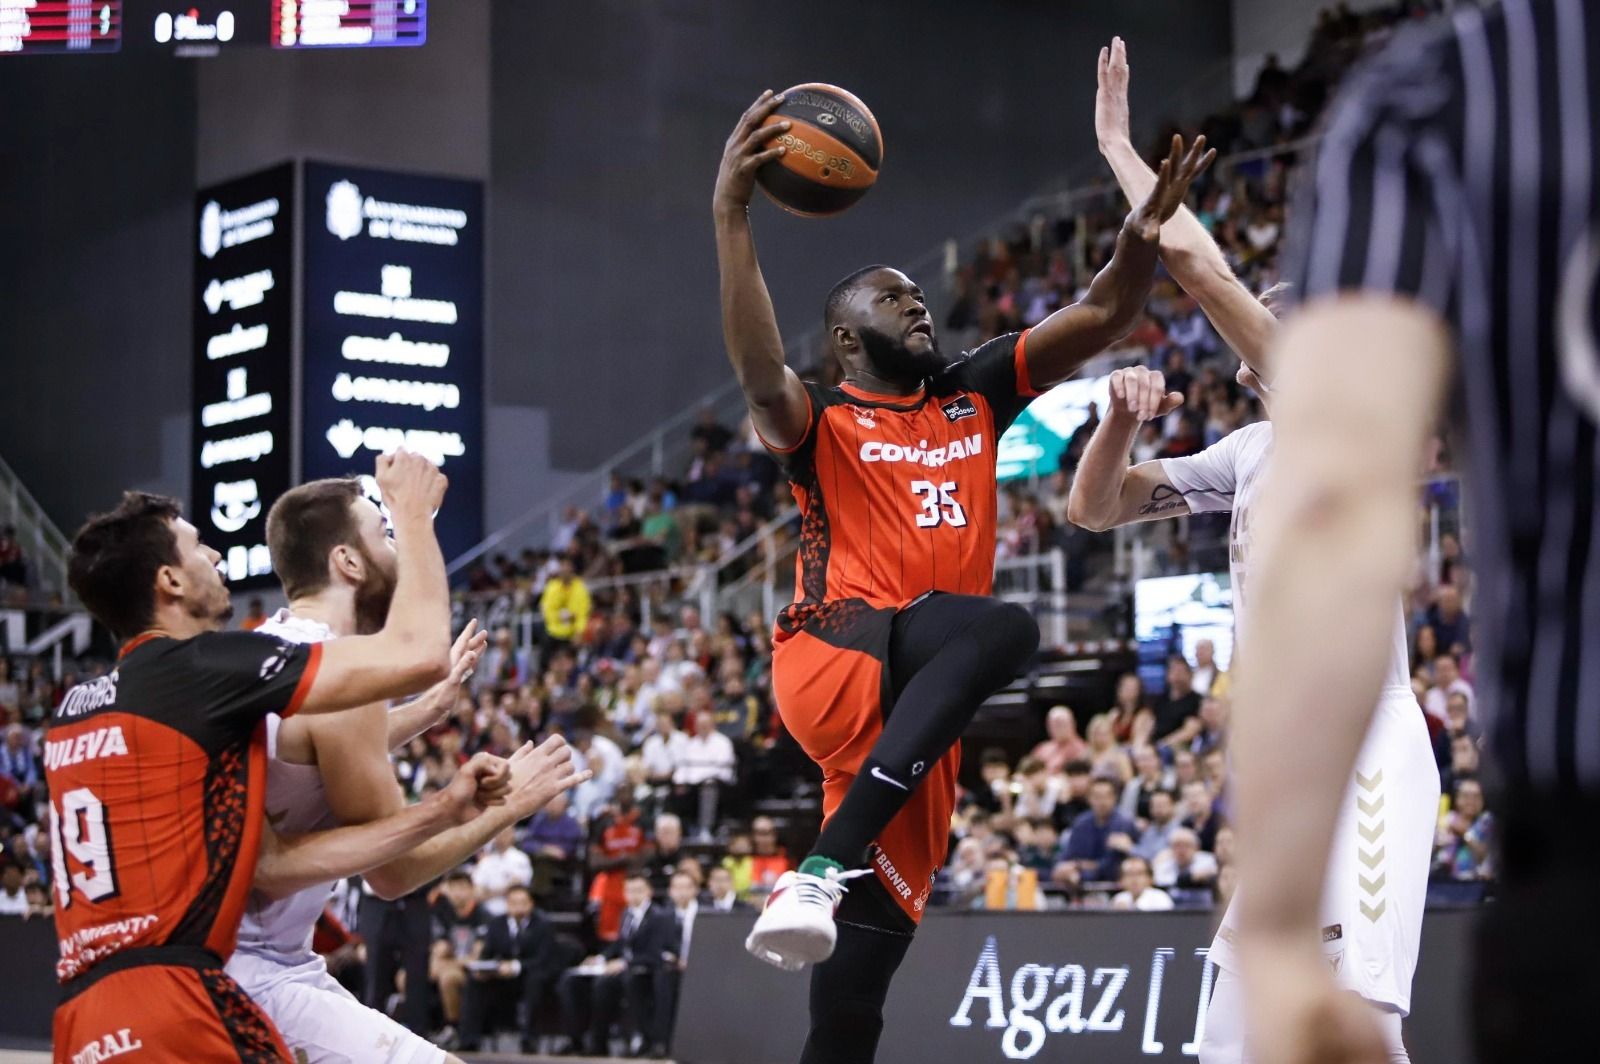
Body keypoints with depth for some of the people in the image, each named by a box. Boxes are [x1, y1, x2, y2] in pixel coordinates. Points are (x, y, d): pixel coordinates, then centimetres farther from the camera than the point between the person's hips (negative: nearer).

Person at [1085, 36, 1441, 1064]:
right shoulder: (1252, 450, 20)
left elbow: (1199, 264, -13)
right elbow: (1097, 507, 22)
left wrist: (1121, 148, -1)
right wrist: (1121, 423, 2)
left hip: (1360, 753, -10)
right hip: (1281, 768, 10)